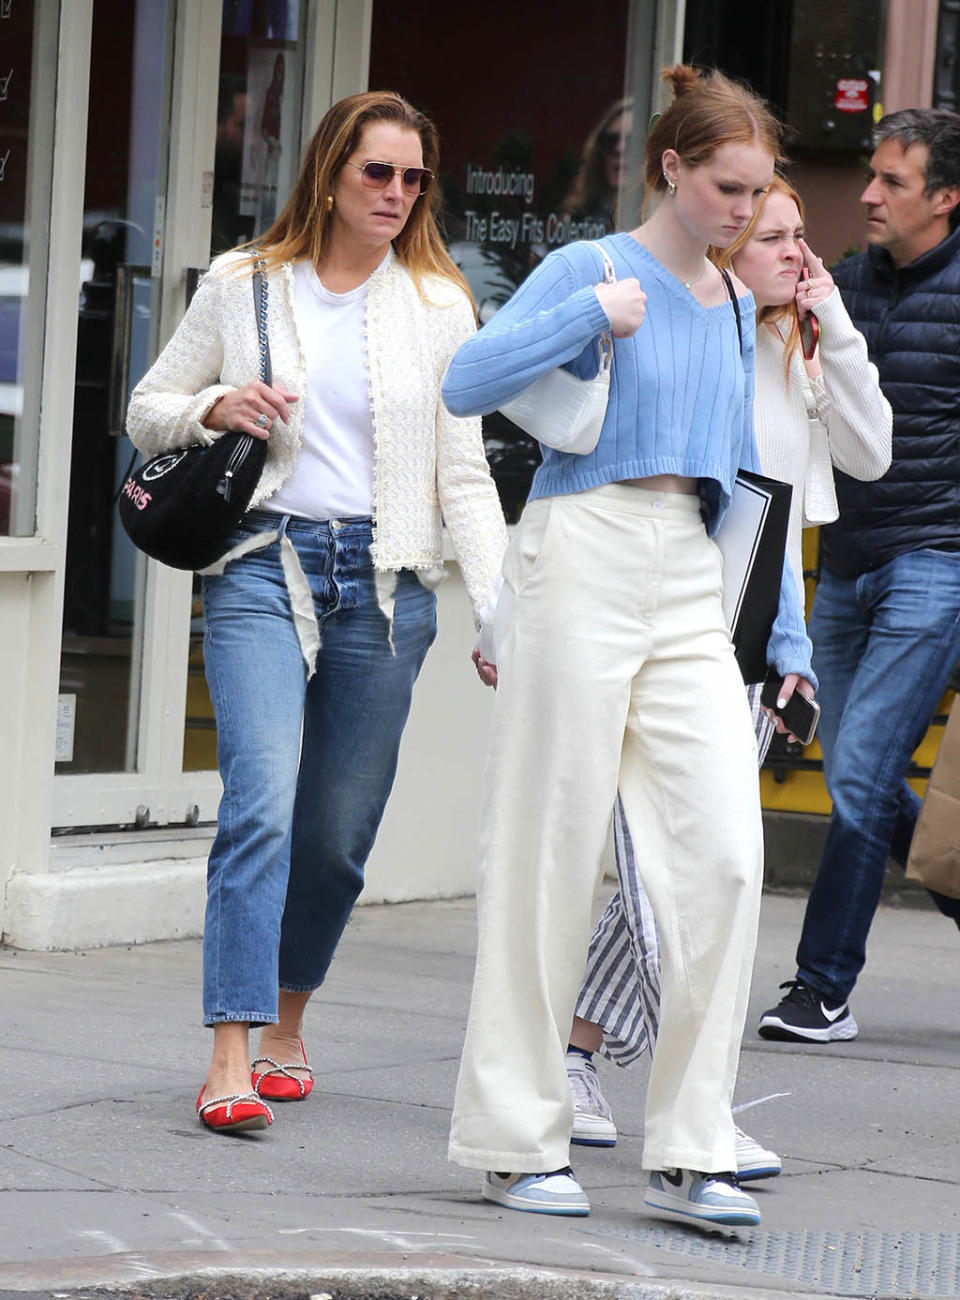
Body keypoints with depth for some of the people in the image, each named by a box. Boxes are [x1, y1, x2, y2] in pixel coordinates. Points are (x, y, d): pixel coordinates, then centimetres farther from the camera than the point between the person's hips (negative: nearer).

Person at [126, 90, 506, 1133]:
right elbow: (147, 411, 14)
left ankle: (285, 1026, 27)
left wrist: (500, 604, -3)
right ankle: (231, 1060, -21)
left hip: (383, 578, 2)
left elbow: (464, 475, 7)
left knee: (339, 830, 5)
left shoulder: (438, 305, 8)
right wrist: (215, 407, -8)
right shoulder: (242, 287, 6)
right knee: (262, 803, -17)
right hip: (262, 565, -2)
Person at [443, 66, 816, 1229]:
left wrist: (787, 640, 20)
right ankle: (517, 1142, 9)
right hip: (584, 565, -6)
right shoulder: (590, 269, -1)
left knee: (725, 853, -7)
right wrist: (595, 312, -16)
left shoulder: (734, 307, 18)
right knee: (550, 857, -1)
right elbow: (468, 381, -14)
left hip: (692, 592, 6)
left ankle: (688, 1153, -3)